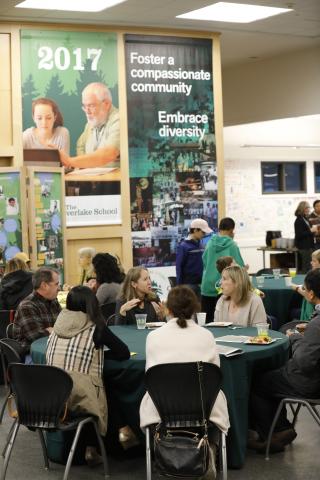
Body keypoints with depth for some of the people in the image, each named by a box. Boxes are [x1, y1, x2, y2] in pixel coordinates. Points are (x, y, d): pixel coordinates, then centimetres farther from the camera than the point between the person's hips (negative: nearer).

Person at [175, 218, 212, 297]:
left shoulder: (200, 246, 9)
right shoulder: (183, 247, -9)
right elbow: (179, 267, -10)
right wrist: (180, 286, -12)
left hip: (200, 284, 6)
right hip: (189, 285, -6)